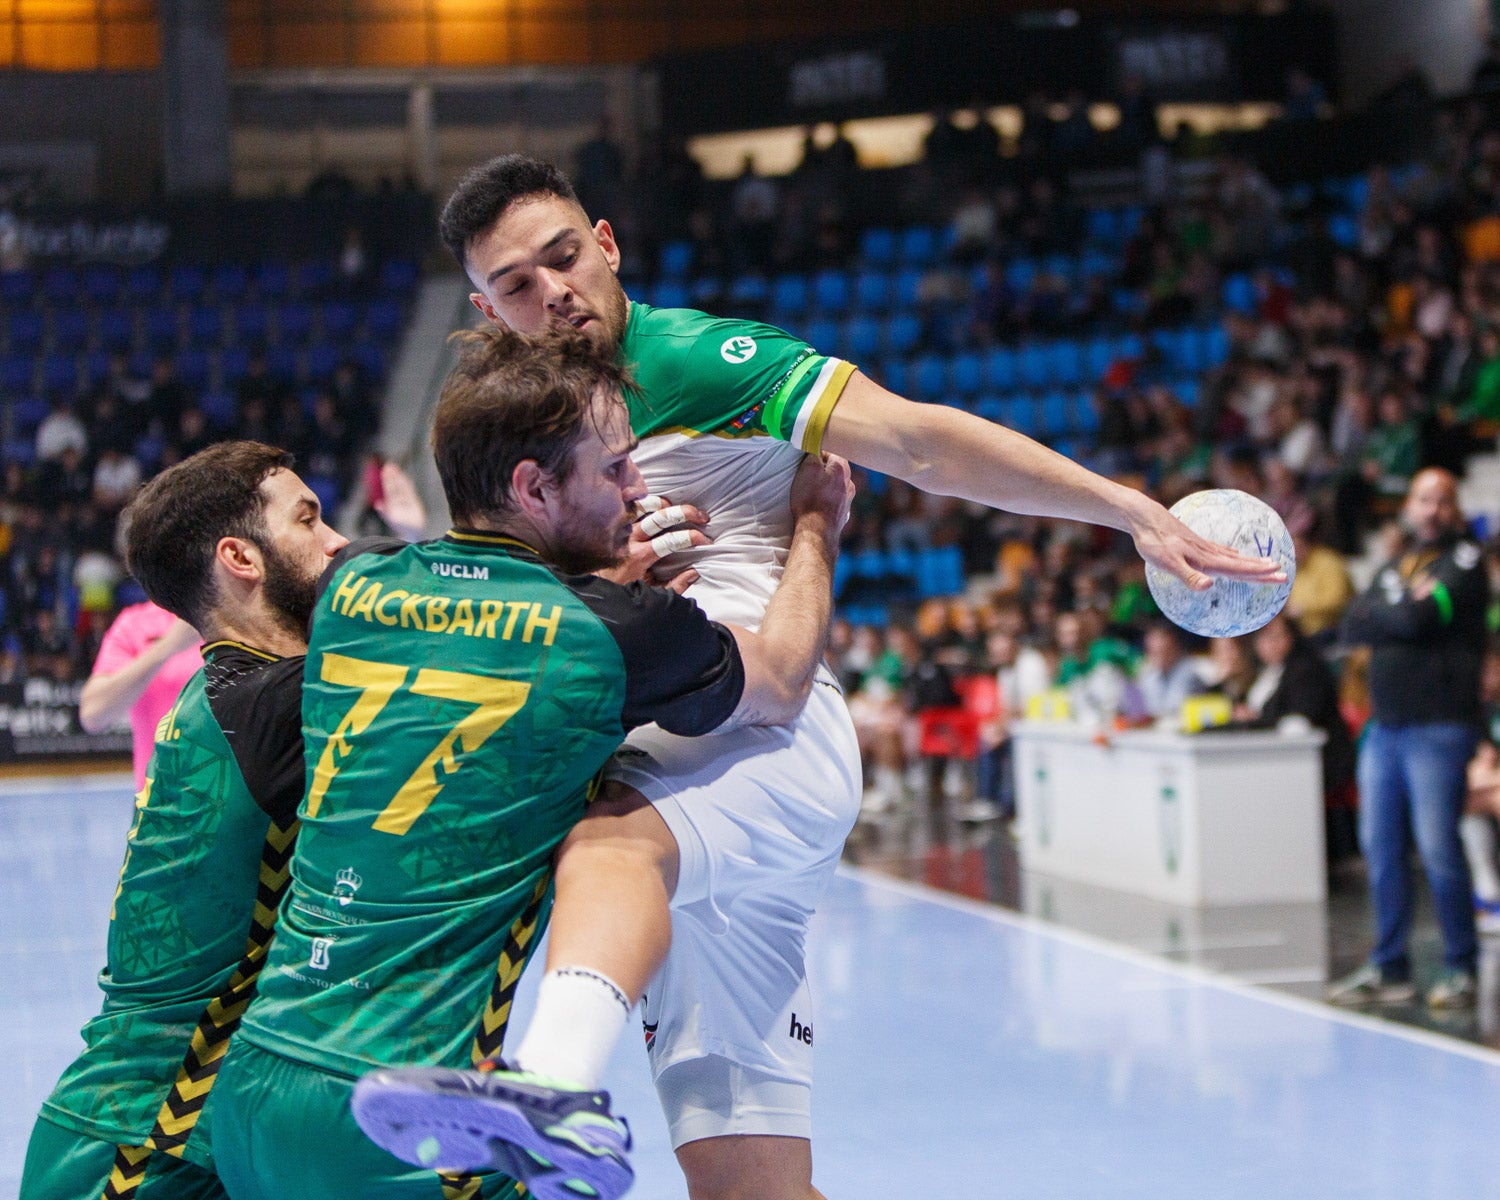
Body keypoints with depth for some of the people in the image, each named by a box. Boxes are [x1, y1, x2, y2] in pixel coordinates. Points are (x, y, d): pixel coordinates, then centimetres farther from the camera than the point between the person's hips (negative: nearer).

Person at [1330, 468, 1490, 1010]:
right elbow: (1353, 627, 4)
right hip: (1383, 726, 7)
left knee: (1438, 850, -10)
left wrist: (1384, 615, 1)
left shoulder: (1464, 562, -2)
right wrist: (1405, 610, -8)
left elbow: (1419, 618, -16)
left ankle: (1461, 969, 0)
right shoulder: (1392, 568, 18)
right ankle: (1388, 969, 15)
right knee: (1381, 848, 7)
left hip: (1438, 726, -7)